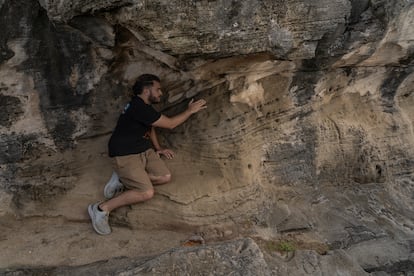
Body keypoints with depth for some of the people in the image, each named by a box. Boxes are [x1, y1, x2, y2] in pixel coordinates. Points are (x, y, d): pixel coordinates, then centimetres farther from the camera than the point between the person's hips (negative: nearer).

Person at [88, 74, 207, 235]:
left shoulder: (142, 106, 10)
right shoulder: (138, 108, -21)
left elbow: (150, 127, 27)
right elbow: (170, 124, -16)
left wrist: (158, 148, 18)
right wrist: (190, 111, -4)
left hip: (144, 150, 10)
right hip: (125, 155, -10)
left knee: (165, 177, -6)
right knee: (147, 193, -21)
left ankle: (123, 179, 3)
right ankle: (102, 209, -11)